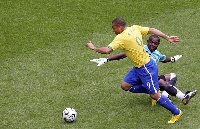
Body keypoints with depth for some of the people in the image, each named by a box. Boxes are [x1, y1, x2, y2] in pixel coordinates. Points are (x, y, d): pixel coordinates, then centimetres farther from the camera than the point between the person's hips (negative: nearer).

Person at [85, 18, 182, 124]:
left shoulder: (121, 38, -23)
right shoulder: (135, 28, 1)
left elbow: (107, 50, -29)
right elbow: (152, 30, 4)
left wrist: (94, 48, -12)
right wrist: (167, 38, 9)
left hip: (146, 69, -9)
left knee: (154, 95, 1)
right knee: (125, 85, 13)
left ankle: (176, 113, 15)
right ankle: (150, 91, 26)